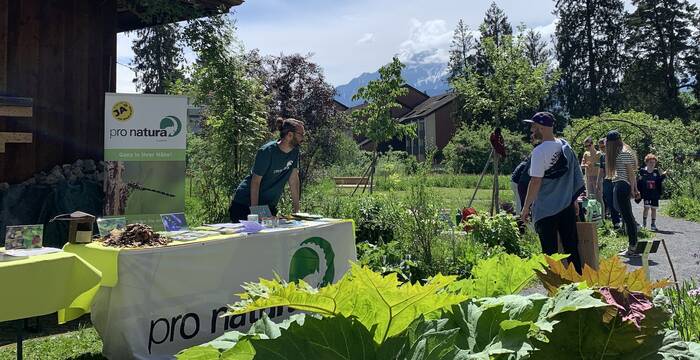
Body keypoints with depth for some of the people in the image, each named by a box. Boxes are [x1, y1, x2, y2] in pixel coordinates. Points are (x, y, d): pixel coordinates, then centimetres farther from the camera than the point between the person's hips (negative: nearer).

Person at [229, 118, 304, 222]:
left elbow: (294, 179, 2)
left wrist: (297, 210, -2)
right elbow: (255, 182, -19)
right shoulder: (266, 152, -19)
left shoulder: (294, 151, 0)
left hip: (269, 205, 6)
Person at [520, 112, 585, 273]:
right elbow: (576, 174, 12)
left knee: (550, 250, 2)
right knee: (571, 247, 14)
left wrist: (526, 207, -9)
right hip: (567, 206, 7)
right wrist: (573, 200, 20)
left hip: (546, 209, -7)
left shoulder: (540, 151, -15)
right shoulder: (565, 146, 6)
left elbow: (535, 182, -17)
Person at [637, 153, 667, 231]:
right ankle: (644, 222, 4)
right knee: (646, 207, -13)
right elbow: (638, 182, 0)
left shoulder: (656, 172, 7)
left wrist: (663, 176, -4)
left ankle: (653, 224, 16)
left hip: (655, 193, 3)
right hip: (646, 193, -3)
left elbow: (659, 182, 9)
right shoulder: (642, 171, -1)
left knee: (654, 208, 6)